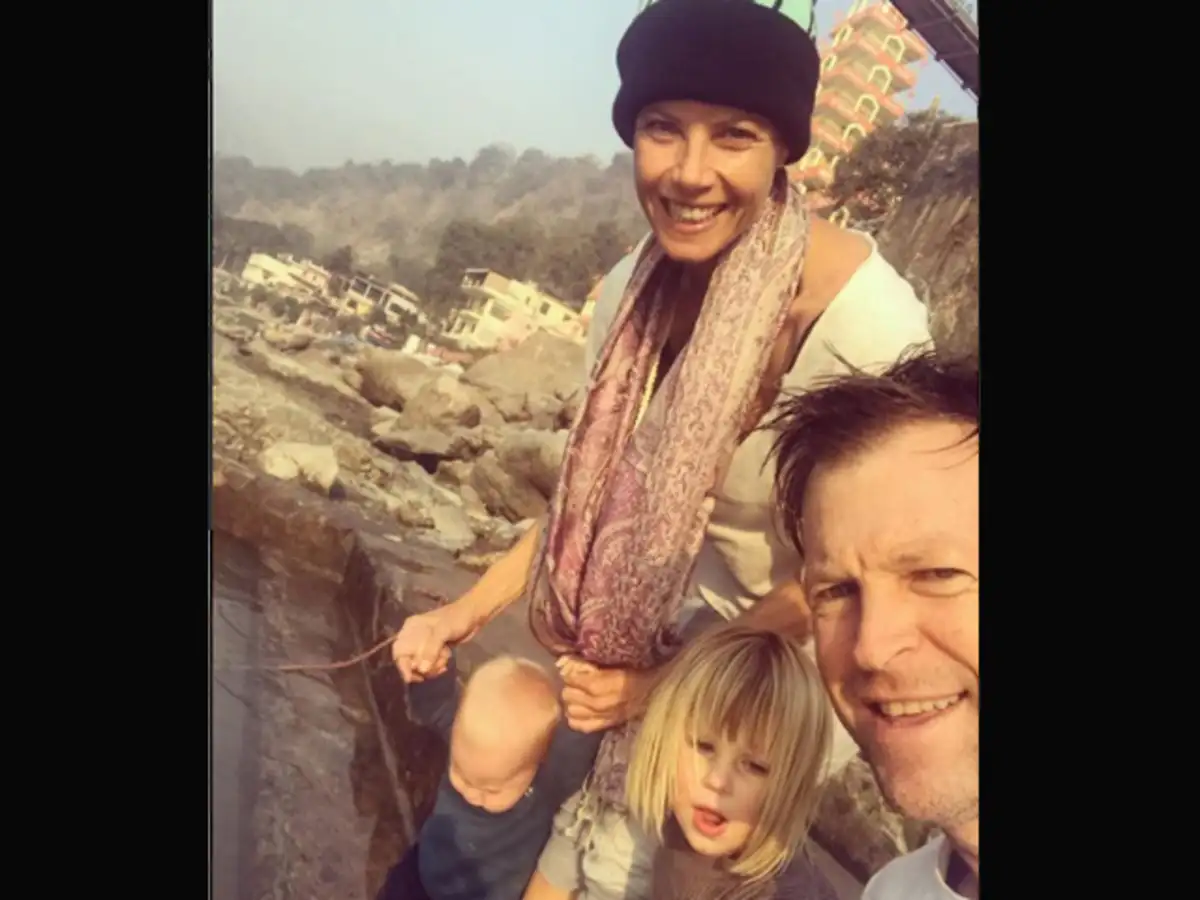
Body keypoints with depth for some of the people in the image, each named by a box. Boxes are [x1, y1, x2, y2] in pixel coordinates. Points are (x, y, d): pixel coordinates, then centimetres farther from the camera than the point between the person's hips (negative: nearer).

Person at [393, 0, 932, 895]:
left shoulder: (868, 325, -29)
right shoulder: (635, 290, -10)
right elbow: (597, 489, 1)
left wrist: (673, 681, -16)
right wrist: (468, 611, -3)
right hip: (671, 618, 5)